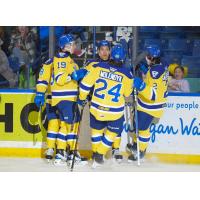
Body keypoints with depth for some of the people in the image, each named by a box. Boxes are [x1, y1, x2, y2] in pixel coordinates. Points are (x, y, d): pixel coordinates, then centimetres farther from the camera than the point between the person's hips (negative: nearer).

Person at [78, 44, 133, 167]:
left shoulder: (99, 67, -8)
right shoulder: (126, 74, -10)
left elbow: (85, 83, -5)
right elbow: (128, 93, 4)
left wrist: (82, 97, 10)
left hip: (96, 108, 1)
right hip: (115, 111, -1)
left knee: (97, 129, 25)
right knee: (112, 132, 21)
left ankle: (95, 152, 32)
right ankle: (99, 156, 14)